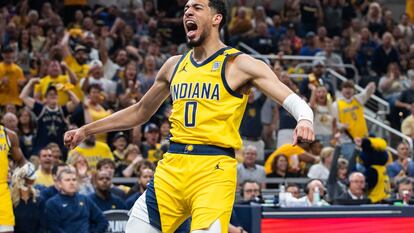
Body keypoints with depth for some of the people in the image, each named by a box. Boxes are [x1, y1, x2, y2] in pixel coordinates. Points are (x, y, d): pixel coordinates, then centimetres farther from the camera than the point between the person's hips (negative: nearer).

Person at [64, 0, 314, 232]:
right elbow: (140, 112, 29)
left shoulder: (239, 64, -1)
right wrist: (86, 131, 30)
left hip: (214, 169, -6)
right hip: (172, 167, 6)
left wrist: (305, 119, -32)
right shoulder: (174, 65, 17)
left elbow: (293, 100, -8)